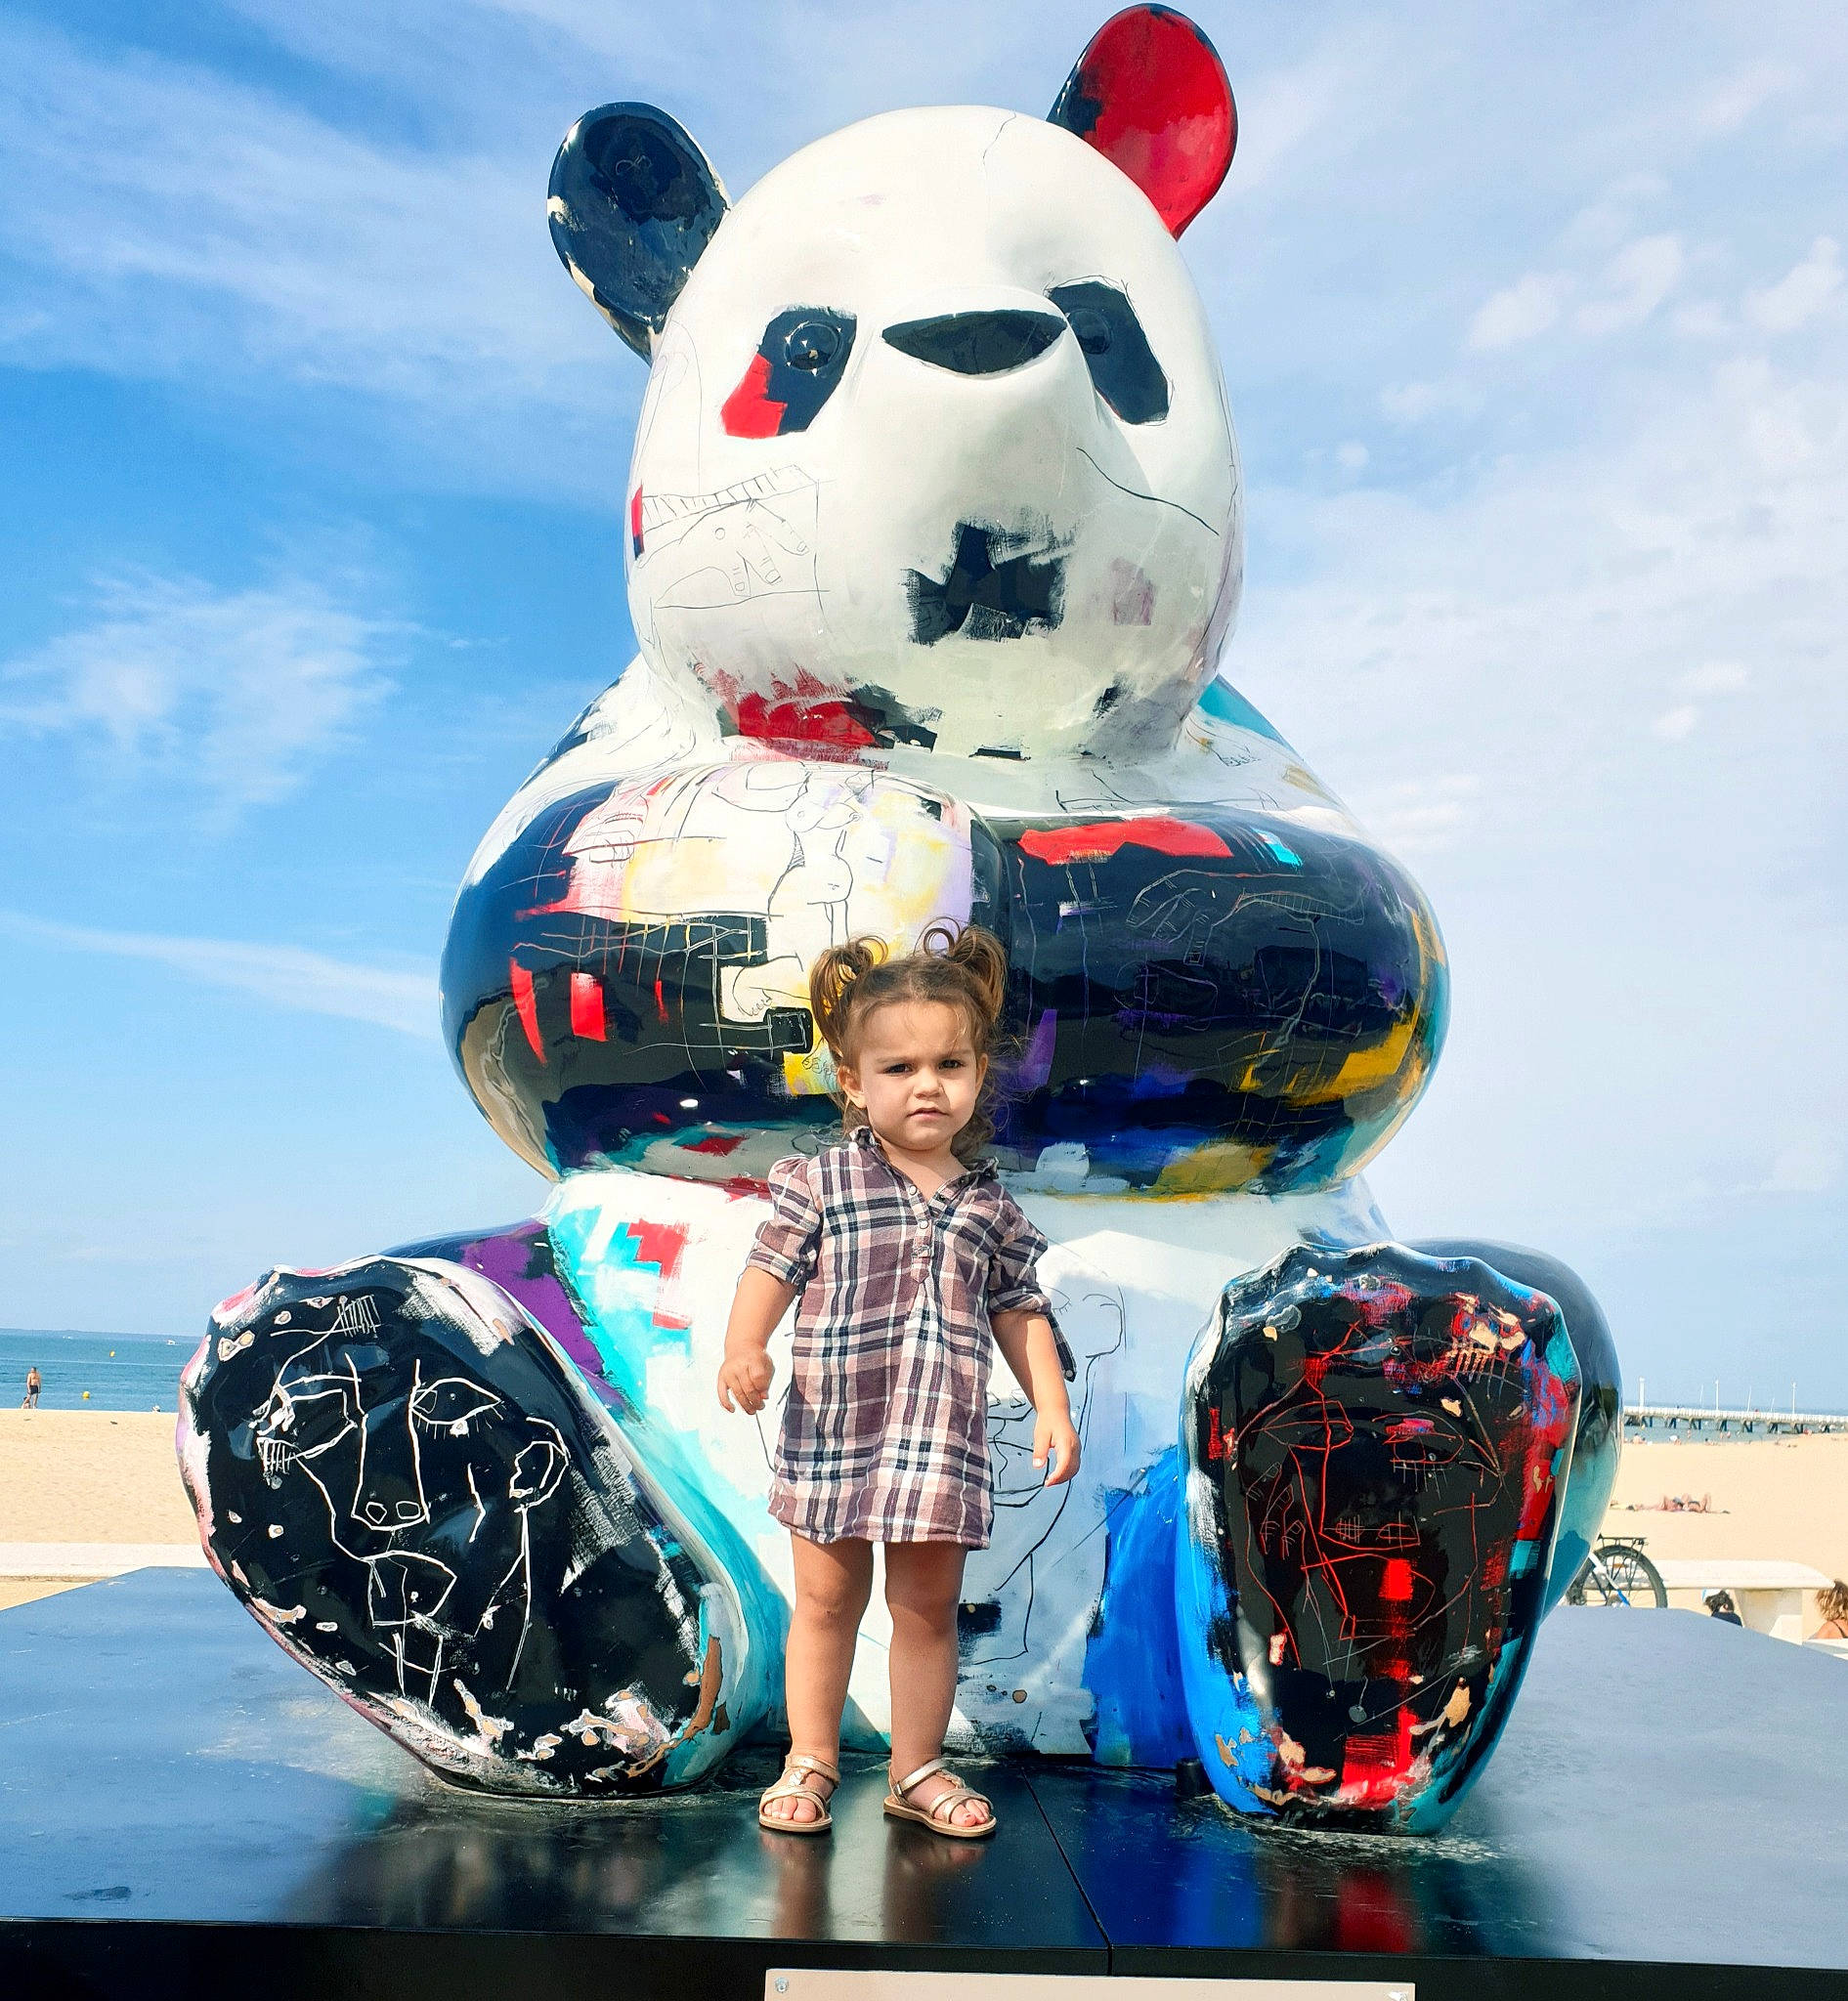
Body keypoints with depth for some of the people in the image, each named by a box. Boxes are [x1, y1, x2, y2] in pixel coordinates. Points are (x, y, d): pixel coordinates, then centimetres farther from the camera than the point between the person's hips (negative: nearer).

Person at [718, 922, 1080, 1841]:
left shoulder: (989, 1203, 4)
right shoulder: (822, 1180, -3)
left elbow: (1020, 1309, 10)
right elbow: (773, 1264, -6)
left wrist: (1051, 1405, 5)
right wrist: (743, 1348, -23)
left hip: (941, 1437, 2)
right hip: (831, 1426, -1)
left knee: (928, 1605, 11)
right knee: (826, 1598, 11)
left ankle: (917, 1770, 26)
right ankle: (810, 1759, 27)